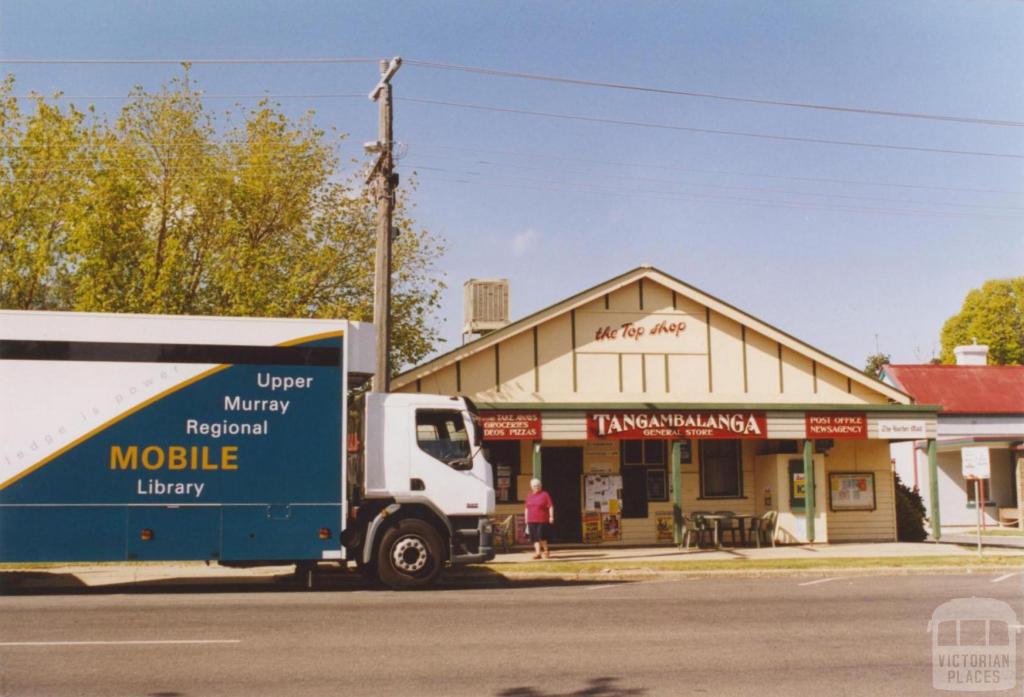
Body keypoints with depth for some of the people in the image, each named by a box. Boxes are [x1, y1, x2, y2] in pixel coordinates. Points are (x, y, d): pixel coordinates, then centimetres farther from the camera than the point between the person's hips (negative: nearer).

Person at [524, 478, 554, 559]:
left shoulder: (544, 494, 0)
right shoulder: (529, 496, 14)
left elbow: (550, 506, -4)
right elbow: (527, 508, 19)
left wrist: (551, 516, -12)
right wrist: (526, 519, 16)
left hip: (543, 520, -5)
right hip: (532, 521, 5)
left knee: (541, 536, -11)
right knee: (535, 537, 1)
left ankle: (546, 550, 9)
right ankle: (538, 552, 3)